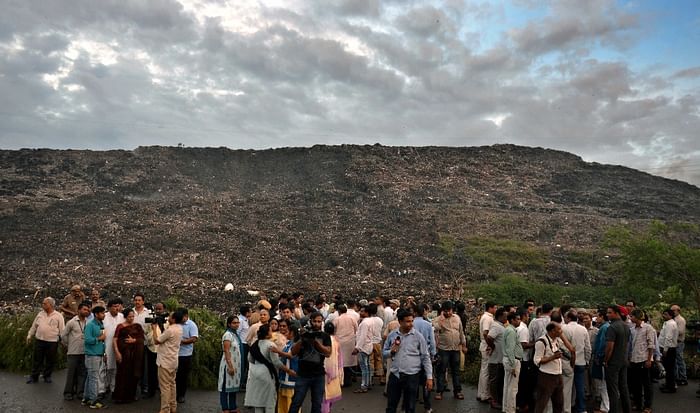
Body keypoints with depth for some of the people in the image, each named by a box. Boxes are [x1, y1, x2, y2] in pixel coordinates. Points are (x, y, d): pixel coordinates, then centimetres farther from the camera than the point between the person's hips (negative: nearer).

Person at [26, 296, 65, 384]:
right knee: (37, 360, 8)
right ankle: (34, 376, 20)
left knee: (50, 360, 7)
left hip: (52, 342, -3)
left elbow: (62, 329, -4)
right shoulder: (40, 314, 8)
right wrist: (29, 335, 15)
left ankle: (47, 376, 23)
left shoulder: (58, 316, -4)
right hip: (39, 340, 3)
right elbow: (34, 326, 17)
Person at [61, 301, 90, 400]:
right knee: (71, 373, 4)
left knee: (82, 373, 8)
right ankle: (68, 392, 15)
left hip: (84, 352, 3)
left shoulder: (88, 322, 2)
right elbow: (63, 335, 2)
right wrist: (67, 346, 7)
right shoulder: (72, 322, -6)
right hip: (73, 352, -3)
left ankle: (80, 392, 17)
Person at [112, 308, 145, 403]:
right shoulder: (120, 326, 0)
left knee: (133, 374, 6)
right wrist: (117, 352, -15)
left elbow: (143, 339, 7)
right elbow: (114, 340, -6)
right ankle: (120, 396, 7)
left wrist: (134, 340, -10)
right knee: (122, 374, -3)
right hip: (123, 352, -3)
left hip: (135, 354, 3)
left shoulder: (137, 326, 9)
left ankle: (131, 395, 18)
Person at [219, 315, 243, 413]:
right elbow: (226, 352, -20)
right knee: (226, 386, -1)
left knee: (234, 386, 14)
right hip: (229, 365, -9)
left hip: (236, 365, 9)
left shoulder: (235, 334, 11)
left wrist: (234, 366, 19)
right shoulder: (227, 335, -15)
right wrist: (230, 366, -24)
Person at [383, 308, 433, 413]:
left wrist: (429, 377, -6)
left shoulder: (418, 336, -7)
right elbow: (384, 353, 11)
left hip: (412, 376, -2)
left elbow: (425, 357, -4)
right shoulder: (392, 335, 1)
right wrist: (391, 351, -11)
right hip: (394, 374, 2)